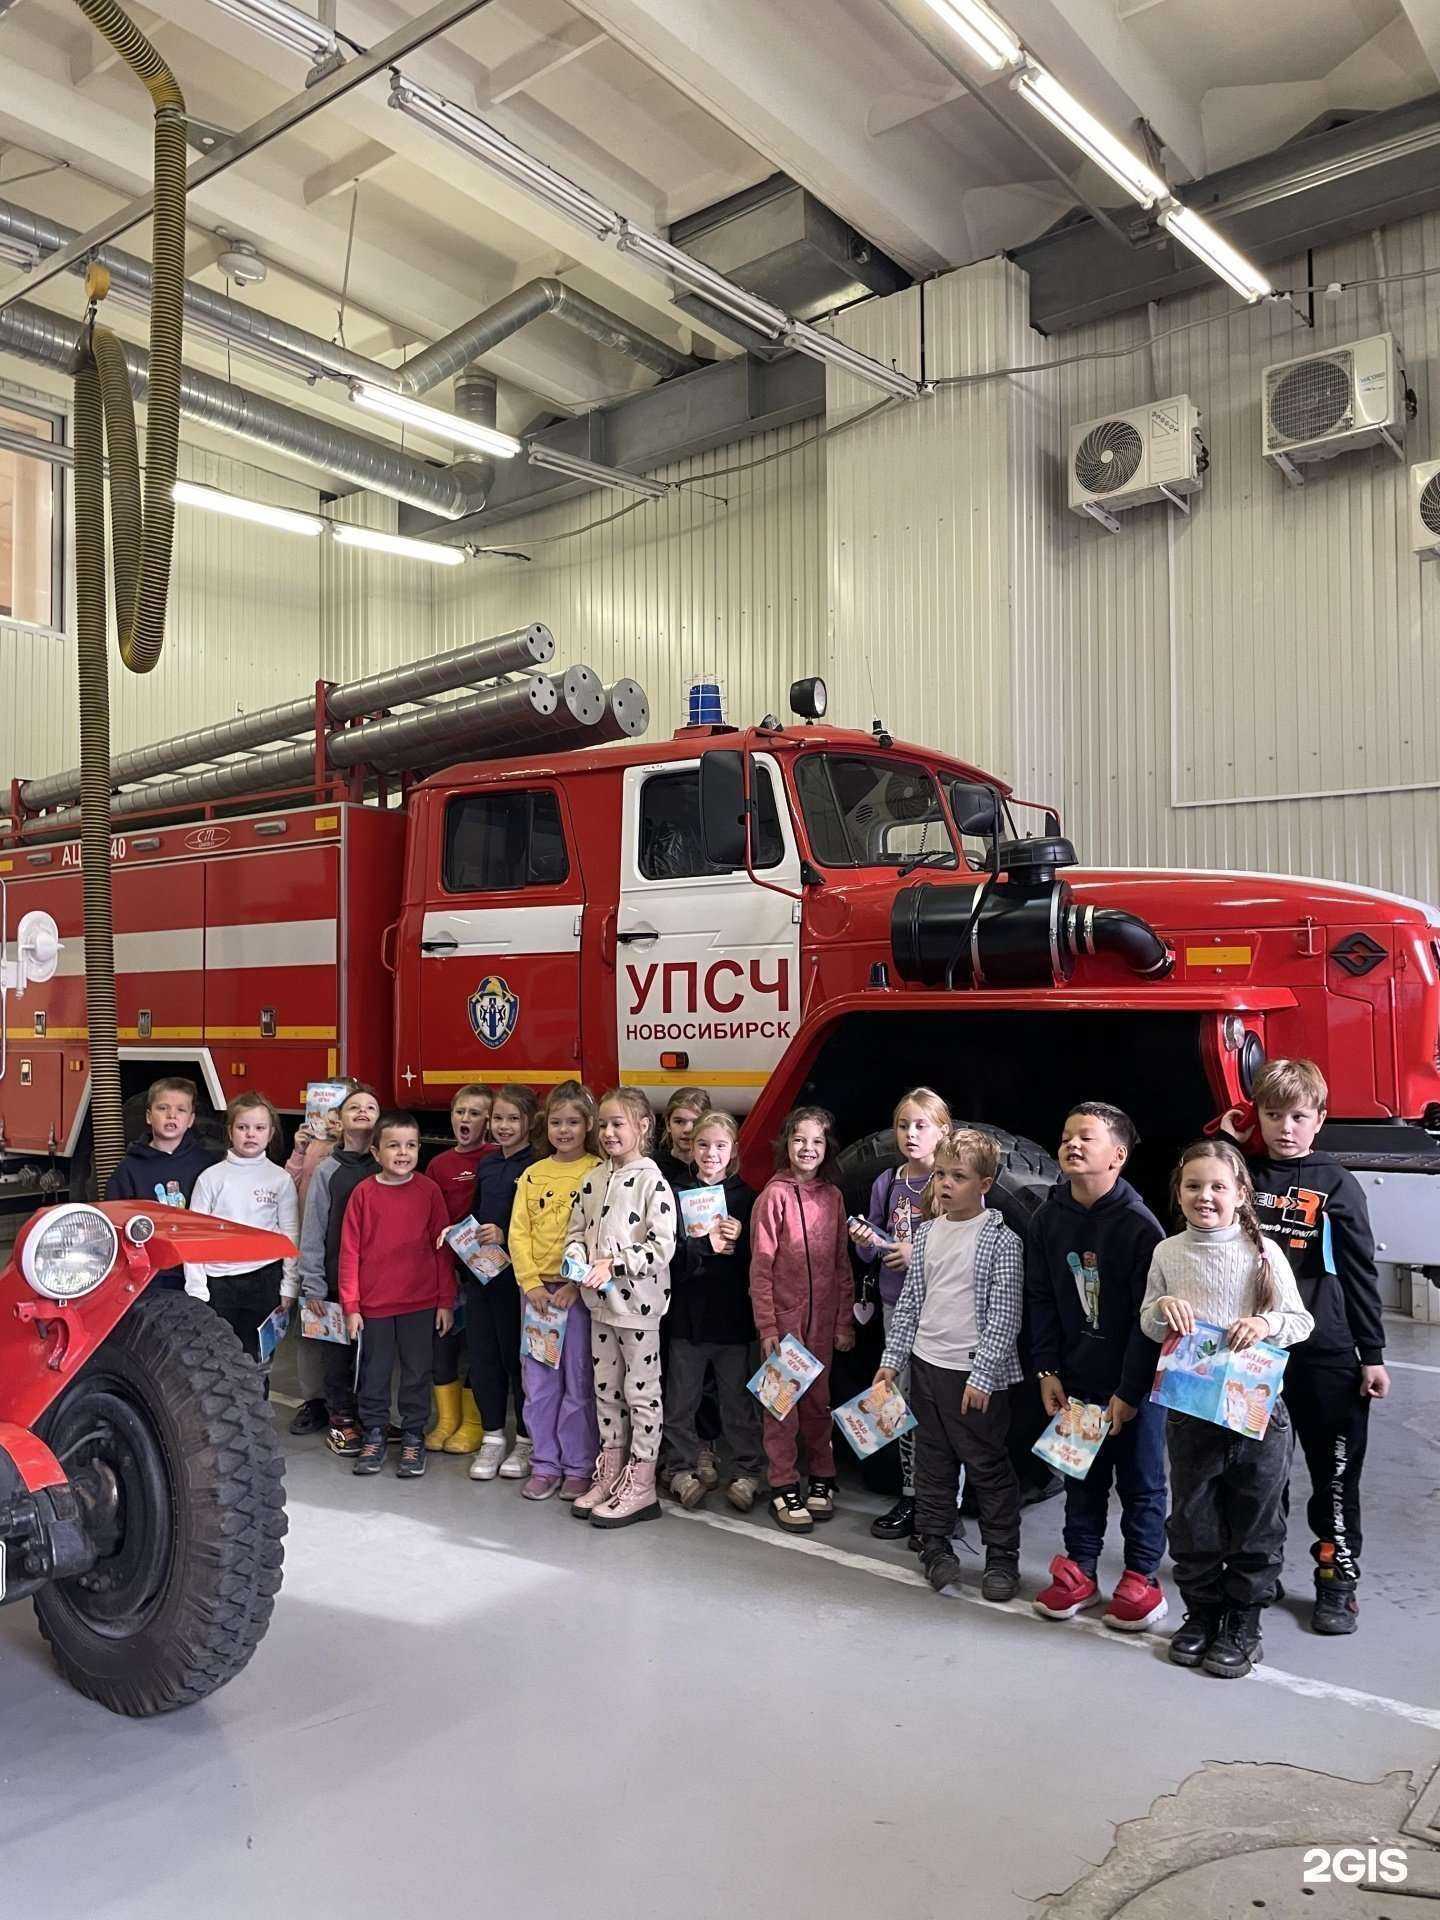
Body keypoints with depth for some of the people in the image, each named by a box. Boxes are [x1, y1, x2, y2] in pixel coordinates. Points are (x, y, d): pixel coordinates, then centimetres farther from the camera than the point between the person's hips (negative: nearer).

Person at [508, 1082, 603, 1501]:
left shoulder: (599, 1173, -4)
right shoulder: (533, 1175, 8)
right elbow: (519, 1233, 5)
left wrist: (575, 1285, -15)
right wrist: (531, 1282, -5)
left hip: (580, 1291, -4)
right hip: (537, 1289, 4)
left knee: (579, 1383, 4)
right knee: (538, 1382, 9)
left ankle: (578, 1467, 17)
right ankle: (545, 1464, 21)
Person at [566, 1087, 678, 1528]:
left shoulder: (652, 1181, -14)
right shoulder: (593, 1180, 7)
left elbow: (662, 1246, -19)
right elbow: (577, 1230, 14)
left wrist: (612, 1265, -22)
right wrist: (579, 1259, -6)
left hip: (638, 1302, -7)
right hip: (599, 1300, 7)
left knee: (641, 1390, 3)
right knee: (605, 1388, 16)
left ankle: (640, 1485, 12)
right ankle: (611, 1472, 28)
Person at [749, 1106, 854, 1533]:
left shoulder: (832, 1197, 5)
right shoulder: (775, 1195, -8)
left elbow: (842, 1265, 9)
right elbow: (760, 1268, -9)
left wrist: (845, 1321, 7)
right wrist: (767, 1326, -12)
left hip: (823, 1318, 4)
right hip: (783, 1317, -4)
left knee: (818, 1399, 13)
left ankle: (821, 1481, 27)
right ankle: (784, 1489, 13)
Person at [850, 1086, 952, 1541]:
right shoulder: (886, 1183, 8)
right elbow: (872, 1253, 14)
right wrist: (868, 1242, -8)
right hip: (897, 1302, 6)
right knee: (905, 1398, 13)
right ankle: (910, 1499, 26)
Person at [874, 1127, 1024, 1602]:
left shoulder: (1001, 1241, -12)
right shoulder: (926, 1233, 6)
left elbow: (1004, 1316, -13)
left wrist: (982, 1376, -16)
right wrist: (892, 1359, 10)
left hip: (975, 1373, -6)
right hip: (927, 1366, 6)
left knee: (988, 1467, 6)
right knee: (932, 1462, 16)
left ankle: (1002, 1558, 20)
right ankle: (935, 1545, 30)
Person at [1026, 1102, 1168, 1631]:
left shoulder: (1139, 1224, -16)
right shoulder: (1047, 1219, -1)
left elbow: (1150, 1315, -15)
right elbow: (1040, 1300, 5)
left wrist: (1130, 1389, -15)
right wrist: (1047, 1370, 1)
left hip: (1135, 1382, -4)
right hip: (1075, 1378, 4)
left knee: (1140, 1481, 10)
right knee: (1082, 1476, 15)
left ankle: (1141, 1577, 25)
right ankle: (1079, 1571, 28)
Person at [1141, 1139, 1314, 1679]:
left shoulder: (1263, 1252, -7)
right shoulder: (1167, 1253, 1)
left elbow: (1301, 1321, -3)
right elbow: (1148, 1327, 9)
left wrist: (1267, 1323, -23)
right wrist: (1162, 1307, -12)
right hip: (1189, 1408, 3)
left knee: (1255, 1522, 10)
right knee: (1191, 1519, 13)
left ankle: (1243, 1623, 27)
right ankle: (1201, 1612, 32)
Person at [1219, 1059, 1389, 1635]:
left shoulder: (1335, 1184, -3)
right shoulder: (1241, 1172, 4)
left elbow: (1360, 1275, 0)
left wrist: (1373, 1356, -1)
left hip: (1325, 1352, -2)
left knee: (1336, 1470, 7)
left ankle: (1338, 1578, 23)